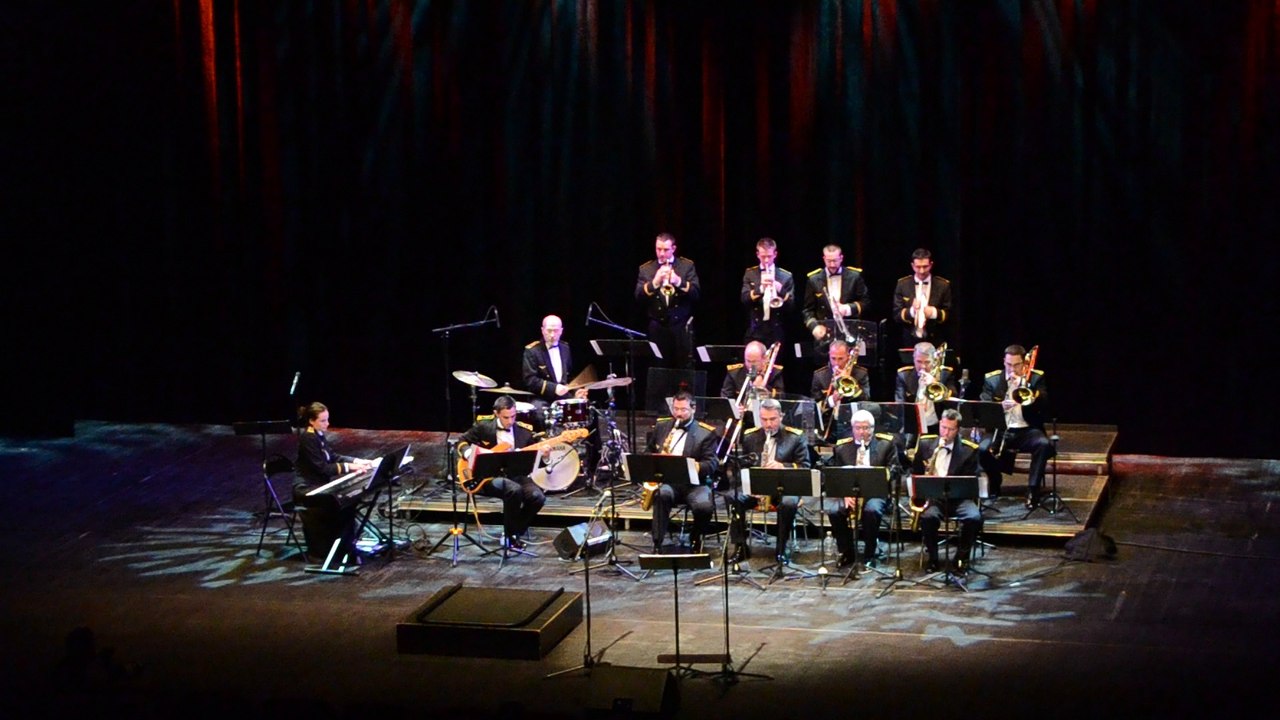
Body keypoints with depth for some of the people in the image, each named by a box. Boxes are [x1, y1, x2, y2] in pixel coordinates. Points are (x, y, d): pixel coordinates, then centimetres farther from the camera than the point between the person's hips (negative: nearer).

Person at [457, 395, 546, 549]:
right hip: (488, 475, -4)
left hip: (514, 474, 4)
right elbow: (462, 441, 7)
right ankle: (510, 535, -14)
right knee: (514, 490, -34)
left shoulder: (524, 431, 4)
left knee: (538, 497, -23)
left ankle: (516, 532, 2)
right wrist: (470, 455, -13)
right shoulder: (483, 425, -2)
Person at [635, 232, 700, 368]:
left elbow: (696, 293, -5)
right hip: (657, 328, 1)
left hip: (681, 326, -1)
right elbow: (638, 296, -3)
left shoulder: (687, 265, 5)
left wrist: (679, 282, -22)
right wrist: (654, 283, -19)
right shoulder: (645, 269, 7)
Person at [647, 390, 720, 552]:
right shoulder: (661, 426, 14)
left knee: (704, 506, -32)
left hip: (693, 483, -1)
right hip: (665, 480, 1)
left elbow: (712, 463, -3)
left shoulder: (706, 433, 3)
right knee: (663, 494, -37)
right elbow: (649, 453, 24)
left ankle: (696, 538, 3)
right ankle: (657, 543, -29)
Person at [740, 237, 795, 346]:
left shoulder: (786, 276, 5)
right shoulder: (750, 274, 8)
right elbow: (744, 299, -5)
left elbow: (791, 305, 1)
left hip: (776, 333, -1)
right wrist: (760, 289, -22)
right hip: (755, 332, 1)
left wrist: (780, 289, -17)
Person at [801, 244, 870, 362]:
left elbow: (866, 302, 7)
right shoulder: (813, 279, 6)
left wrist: (849, 308, -11)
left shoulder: (855, 276, 5)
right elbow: (808, 309, 8)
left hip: (850, 335, 0)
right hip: (824, 336, 0)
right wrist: (814, 326, -10)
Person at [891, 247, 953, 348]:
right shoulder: (902, 284, 3)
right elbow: (896, 314, 1)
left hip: (935, 342, -1)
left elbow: (950, 314, 1)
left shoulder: (943, 285, 0)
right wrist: (911, 311, -20)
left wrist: (934, 313, -19)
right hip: (910, 341, 1)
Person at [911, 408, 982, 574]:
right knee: (929, 516, -35)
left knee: (974, 518, -31)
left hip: (958, 497, 0)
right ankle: (933, 558, -12)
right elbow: (915, 472, 19)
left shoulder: (969, 450, 3)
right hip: (931, 496, 0)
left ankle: (961, 558, -7)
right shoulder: (925, 444, 9)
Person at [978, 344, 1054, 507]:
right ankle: (995, 483, 2)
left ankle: (1033, 490, -21)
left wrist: (1024, 385, -18)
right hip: (1000, 430, 0)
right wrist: (1000, 406, -20)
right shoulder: (991, 379, 8)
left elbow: (1044, 403, -7)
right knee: (983, 449, -30)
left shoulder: (1037, 377, 7)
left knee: (1044, 444, -33)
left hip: (1027, 430, 0)